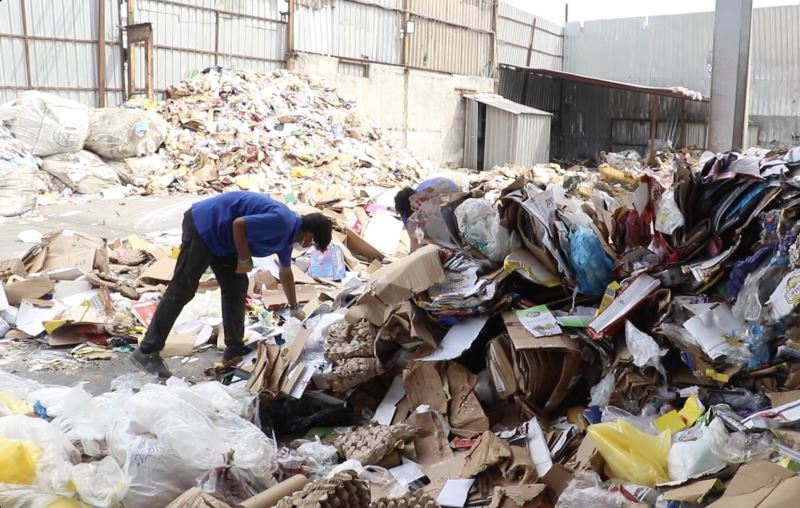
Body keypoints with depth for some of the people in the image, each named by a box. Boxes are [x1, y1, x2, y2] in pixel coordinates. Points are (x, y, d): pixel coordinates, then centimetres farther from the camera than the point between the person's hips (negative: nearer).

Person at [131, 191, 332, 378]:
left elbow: (285, 273, 25)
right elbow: (239, 224, -27)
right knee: (181, 291, -9)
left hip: (219, 236, 10)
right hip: (203, 225, -10)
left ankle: (234, 350, 17)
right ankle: (147, 352, -6)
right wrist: (244, 259, -13)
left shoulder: (288, 231, 11)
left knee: (236, 287, 9)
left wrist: (294, 308, 33)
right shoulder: (280, 222, -21)